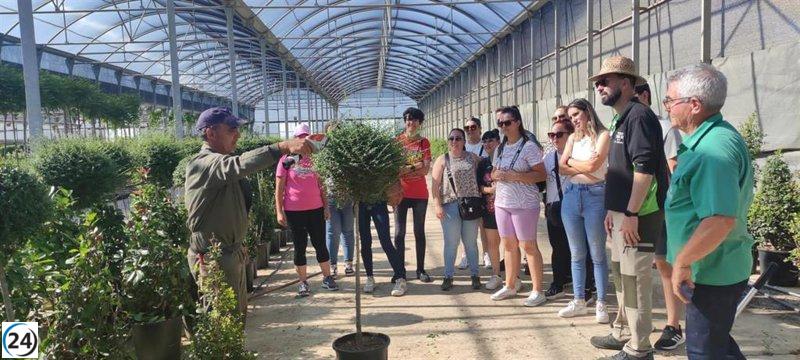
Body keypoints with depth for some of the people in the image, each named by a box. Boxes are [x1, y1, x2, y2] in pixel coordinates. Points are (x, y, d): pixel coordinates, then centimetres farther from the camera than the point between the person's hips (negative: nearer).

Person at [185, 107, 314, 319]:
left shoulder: (221, 161, 15)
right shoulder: (204, 163, -22)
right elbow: (240, 165, -40)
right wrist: (284, 147, -48)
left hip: (232, 252, 10)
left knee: (239, 313, 19)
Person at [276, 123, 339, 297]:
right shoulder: (286, 160, -2)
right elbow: (279, 188, -2)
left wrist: (326, 207, 9)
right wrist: (279, 211, -8)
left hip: (316, 209, 3)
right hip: (294, 211, -3)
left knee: (320, 245, 8)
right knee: (300, 247, 6)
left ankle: (327, 278, 19)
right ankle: (303, 282, 16)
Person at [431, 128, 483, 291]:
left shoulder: (473, 158, 10)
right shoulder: (442, 160, 3)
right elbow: (435, 184, -1)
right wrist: (437, 205, -12)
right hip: (450, 206, -2)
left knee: (471, 242, 8)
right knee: (451, 243, 1)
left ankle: (474, 275, 18)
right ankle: (448, 276, 11)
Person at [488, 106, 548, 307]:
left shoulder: (528, 147, -9)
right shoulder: (500, 148, 13)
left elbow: (541, 175, -13)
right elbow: (493, 173, 20)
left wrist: (515, 176, -22)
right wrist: (496, 175, -4)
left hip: (524, 204, -7)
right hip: (502, 202, 7)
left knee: (528, 245, -3)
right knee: (508, 245, 12)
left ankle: (537, 291, 5)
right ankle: (510, 286, 23)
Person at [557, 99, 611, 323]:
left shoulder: (603, 135, -3)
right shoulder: (573, 138, 13)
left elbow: (594, 165, -15)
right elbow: (562, 168, 4)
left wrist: (572, 161, 1)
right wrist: (584, 167, -10)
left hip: (595, 195, -5)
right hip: (571, 195, 6)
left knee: (597, 254, 0)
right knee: (577, 254, 10)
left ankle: (601, 304, 9)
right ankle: (579, 301, 19)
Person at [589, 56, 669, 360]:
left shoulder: (638, 115, -14)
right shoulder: (620, 119, 16)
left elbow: (644, 169, -22)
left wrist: (631, 214, -23)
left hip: (637, 215, -10)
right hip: (621, 213, 10)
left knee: (635, 280, -2)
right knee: (621, 275, 19)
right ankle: (622, 333, 33)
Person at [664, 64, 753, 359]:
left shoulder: (715, 150, -26)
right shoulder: (712, 138, 8)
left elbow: (720, 220, -34)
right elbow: (735, 198, 22)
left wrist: (682, 262, -25)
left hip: (711, 272, -10)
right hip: (715, 268, 10)